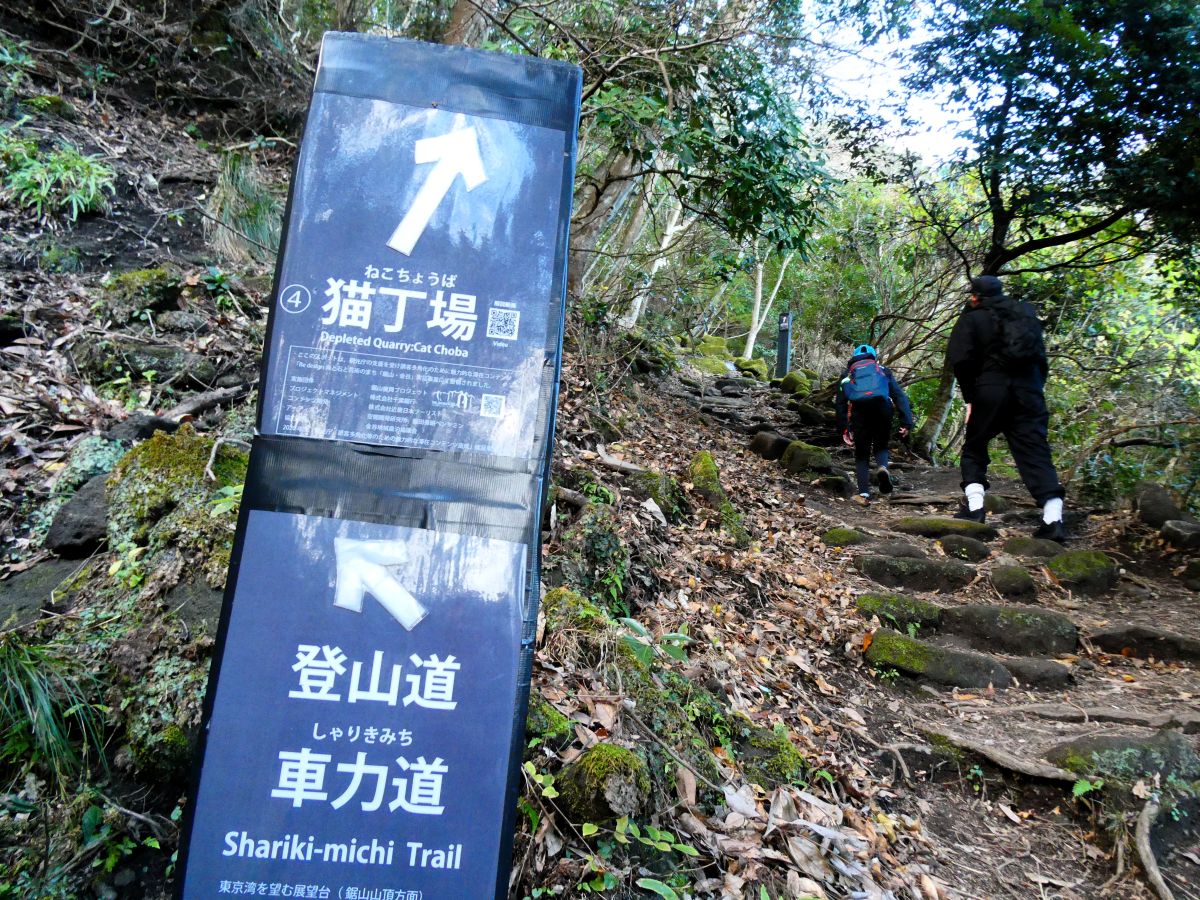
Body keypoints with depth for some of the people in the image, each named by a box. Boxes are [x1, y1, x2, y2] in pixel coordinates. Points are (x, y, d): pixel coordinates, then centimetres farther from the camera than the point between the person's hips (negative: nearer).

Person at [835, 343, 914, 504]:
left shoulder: (848, 374, 28)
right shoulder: (883, 371, 28)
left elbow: (841, 404, 17)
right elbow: (900, 396, 15)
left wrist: (843, 430, 15)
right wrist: (906, 423, 8)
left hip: (859, 410, 0)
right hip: (882, 407, 0)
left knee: (862, 454, 12)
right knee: (881, 445, 21)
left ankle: (864, 494, 1)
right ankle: (883, 467, -11)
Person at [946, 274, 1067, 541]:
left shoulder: (972, 318, 4)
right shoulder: (1026, 313, 20)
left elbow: (961, 360, -7)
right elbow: (1041, 356, 16)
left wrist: (969, 397, 0)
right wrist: (1036, 387, 16)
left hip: (991, 391, -3)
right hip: (1029, 391, 4)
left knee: (974, 448, 13)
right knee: (1035, 451, -1)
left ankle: (975, 508, 3)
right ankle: (1053, 519, -12)